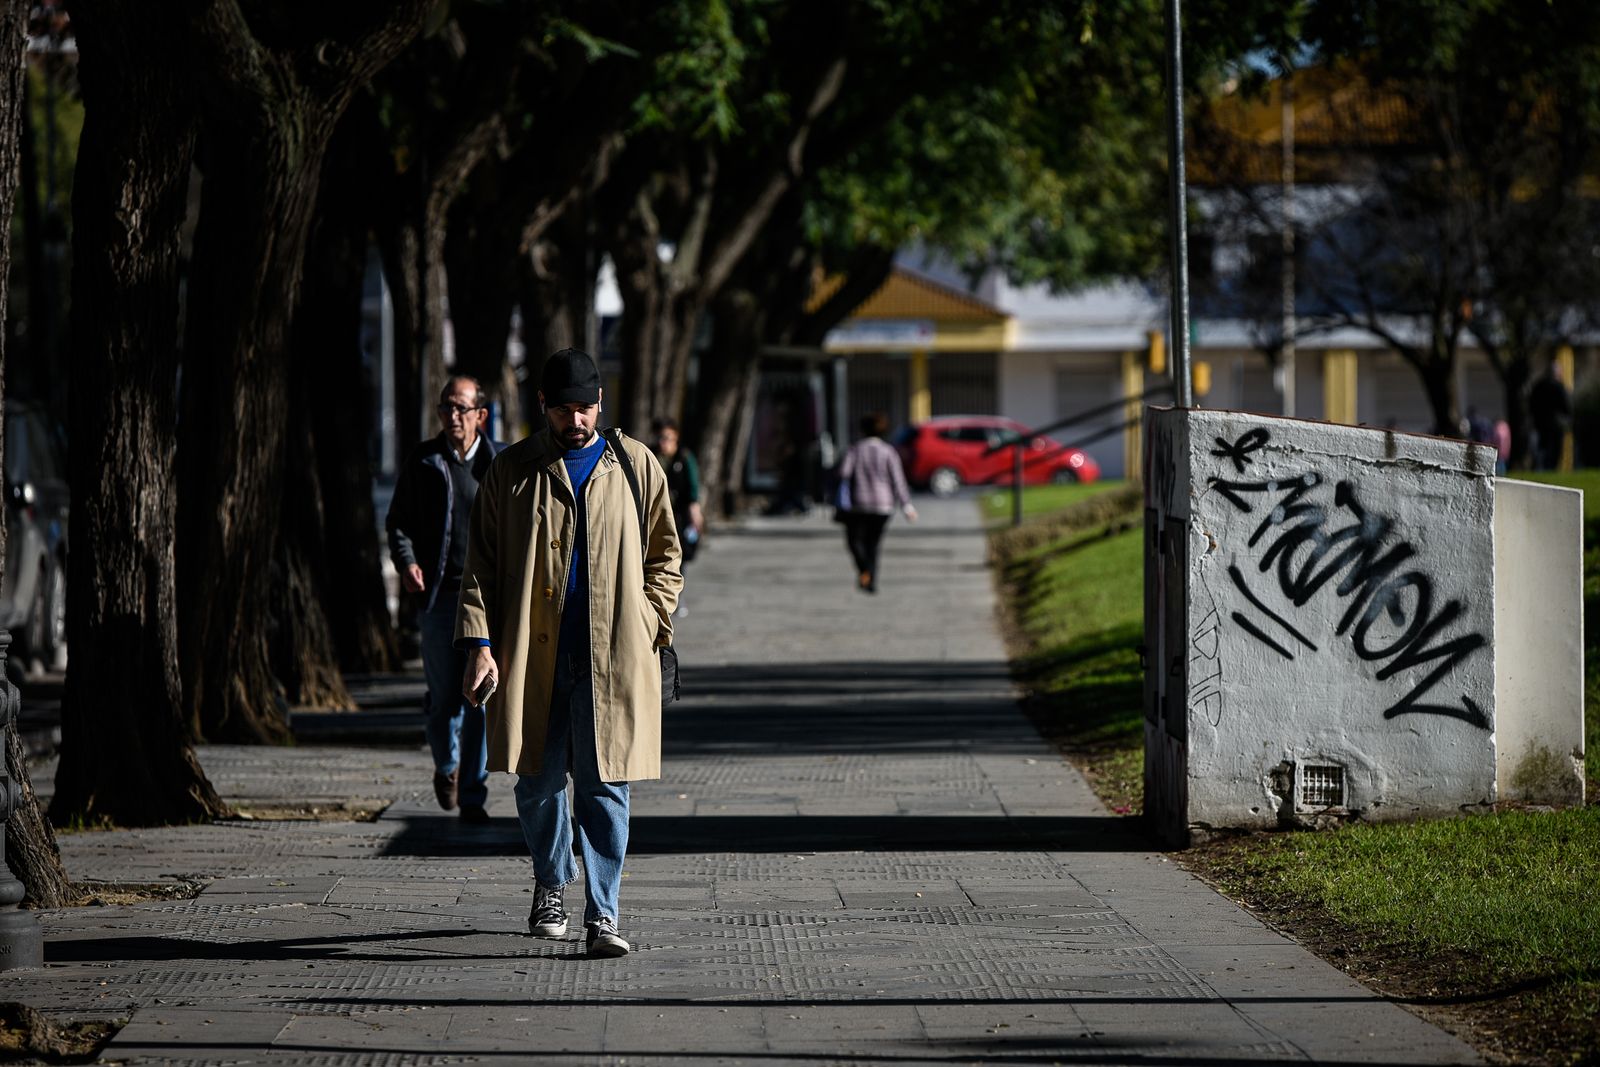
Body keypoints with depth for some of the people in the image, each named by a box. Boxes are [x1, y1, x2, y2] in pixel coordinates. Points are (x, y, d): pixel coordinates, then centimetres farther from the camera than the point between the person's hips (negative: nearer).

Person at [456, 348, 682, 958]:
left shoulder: (636, 465, 8)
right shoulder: (511, 472, 7)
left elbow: (665, 555, 14)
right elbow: (481, 563, 7)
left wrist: (648, 626, 1)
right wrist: (479, 641, -3)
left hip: (613, 657, -1)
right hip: (532, 655, 1)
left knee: (605, 786, -5)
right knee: (538, 780, 7)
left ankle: (602, 914, -3)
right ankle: (551, 884, 31)